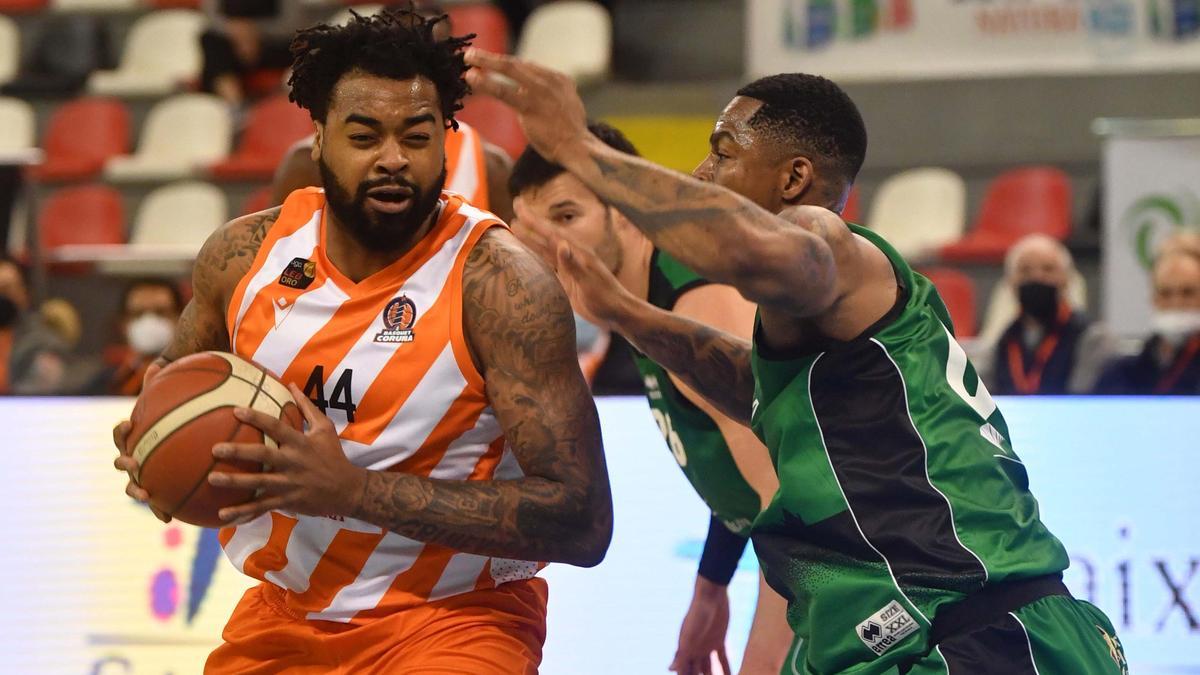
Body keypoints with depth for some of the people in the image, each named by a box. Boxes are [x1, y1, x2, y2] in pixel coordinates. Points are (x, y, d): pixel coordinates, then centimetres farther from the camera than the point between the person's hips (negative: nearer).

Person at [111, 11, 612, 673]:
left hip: (450, 620, -5)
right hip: (283, 611, 5)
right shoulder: (243, 255, -4)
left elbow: (582, 520, -25)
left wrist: (355, 490, -31)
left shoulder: (498, 282, -19)